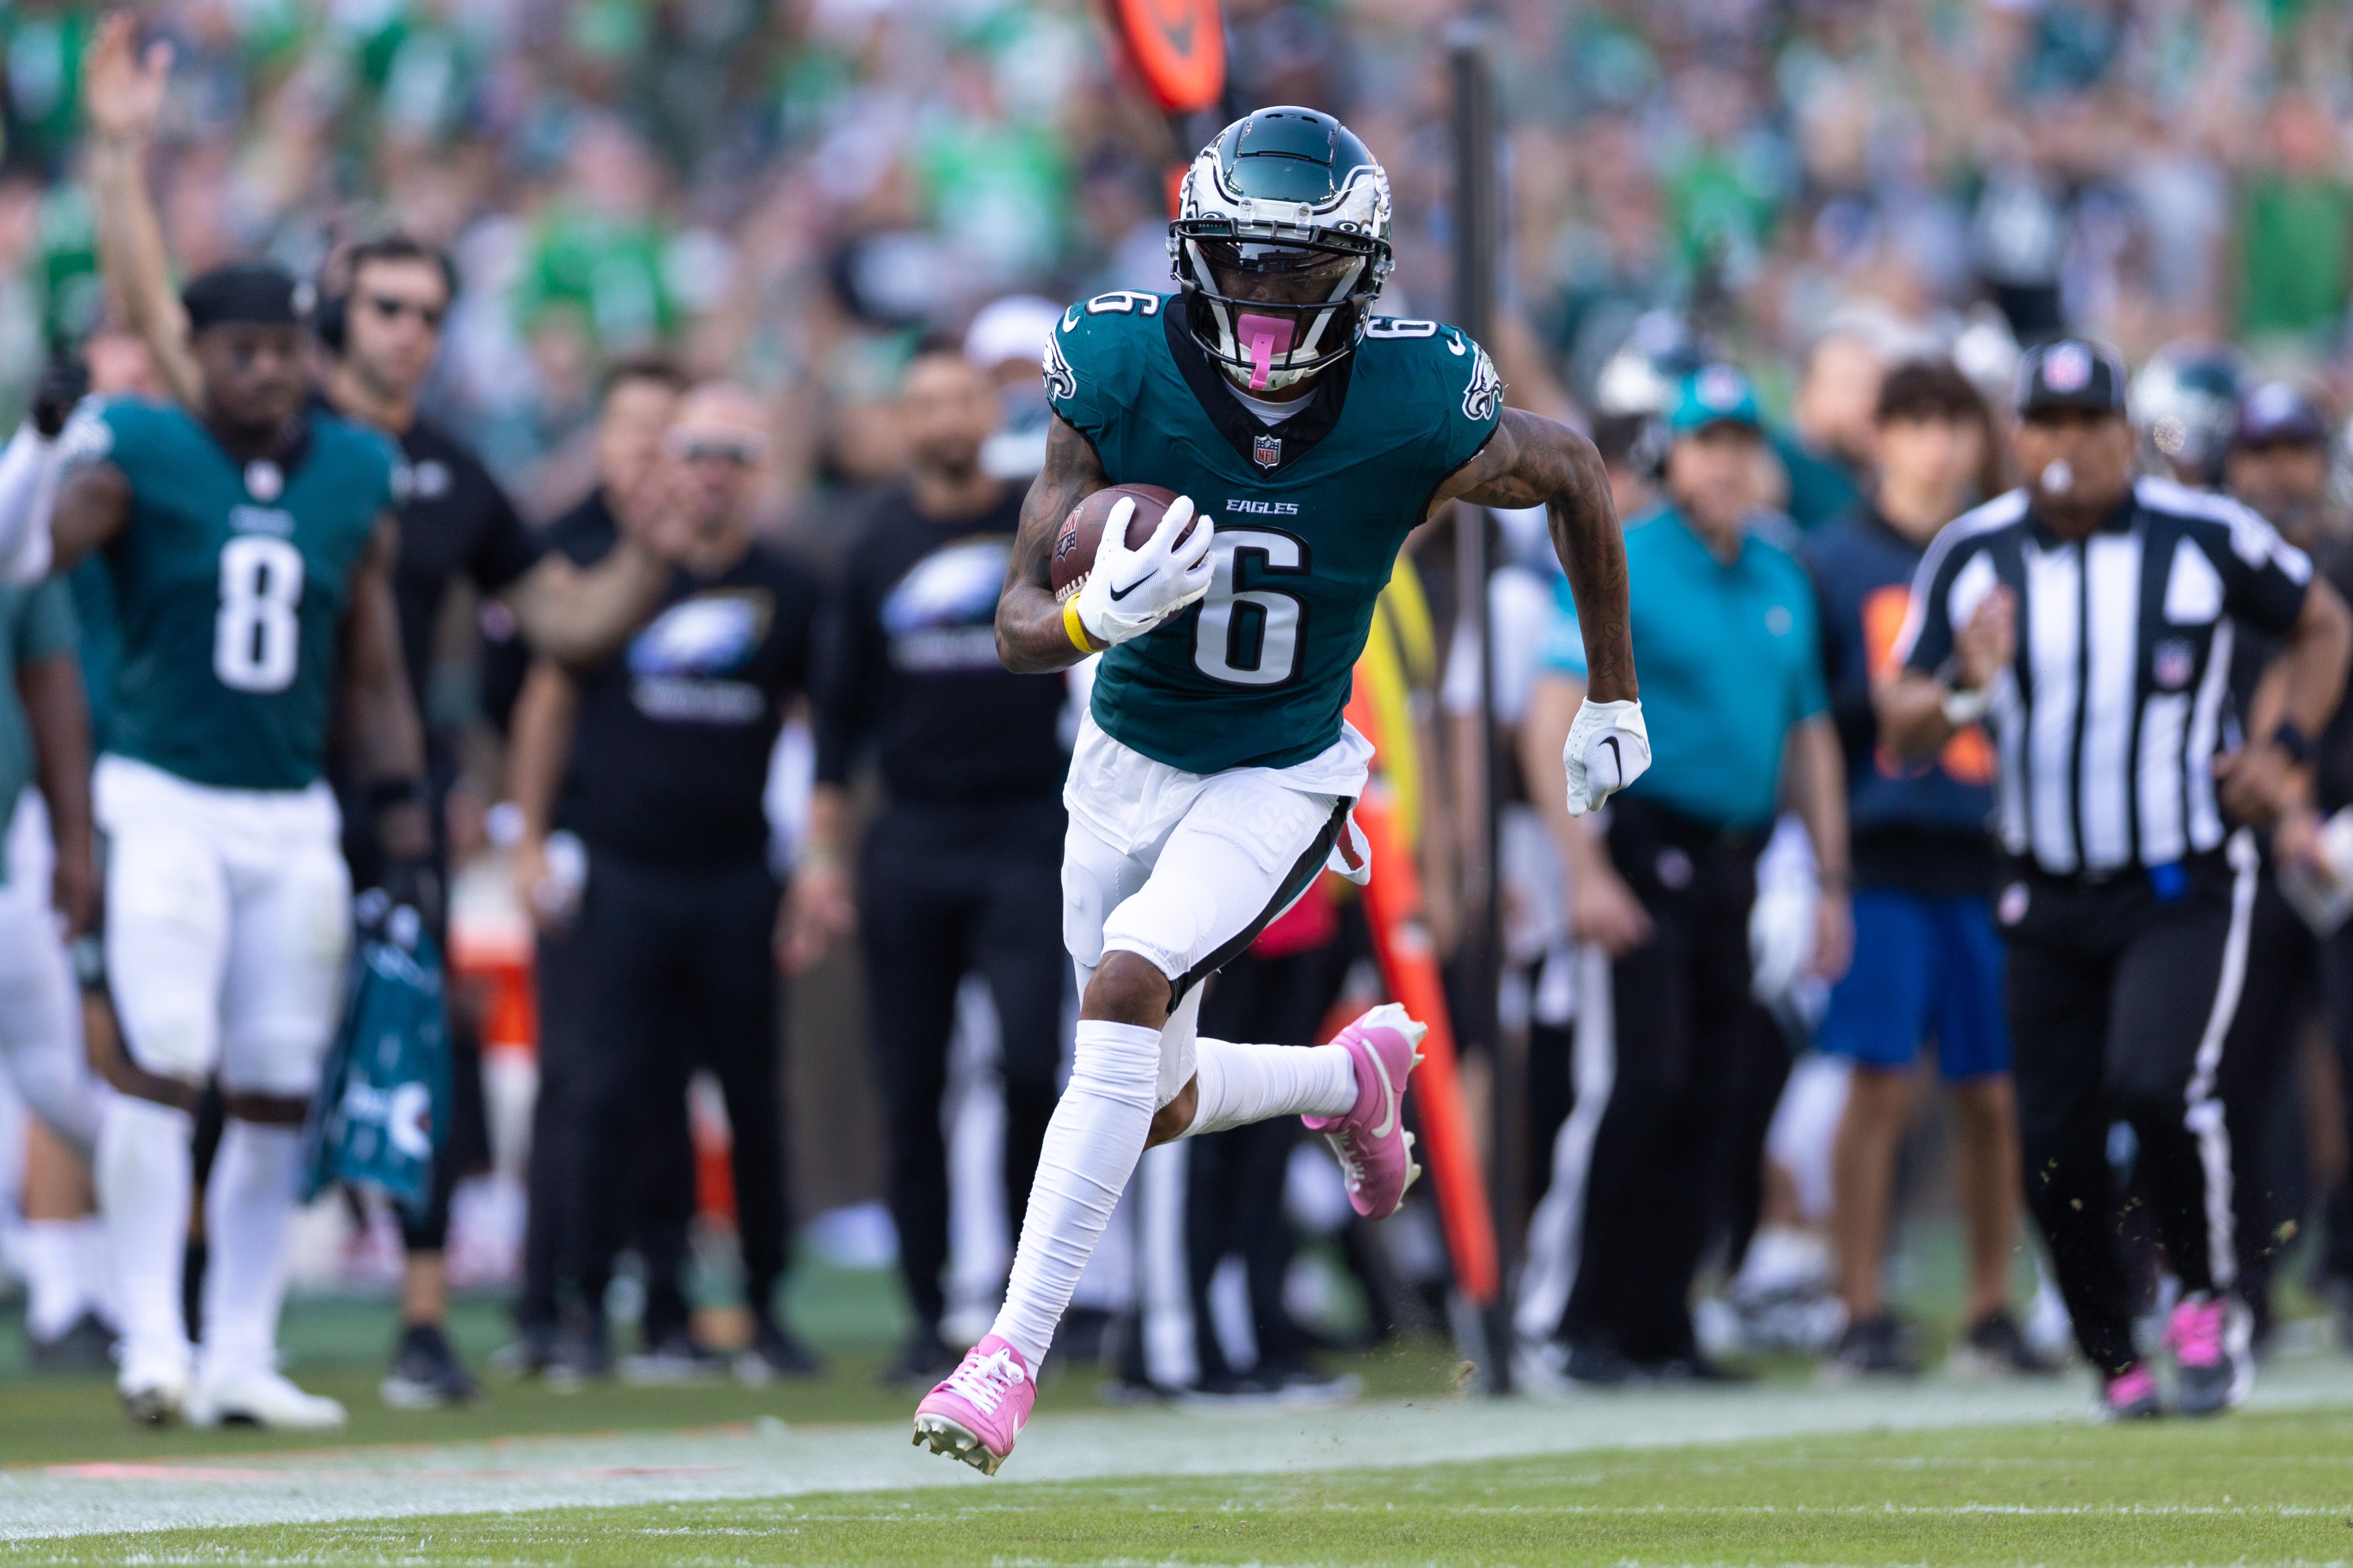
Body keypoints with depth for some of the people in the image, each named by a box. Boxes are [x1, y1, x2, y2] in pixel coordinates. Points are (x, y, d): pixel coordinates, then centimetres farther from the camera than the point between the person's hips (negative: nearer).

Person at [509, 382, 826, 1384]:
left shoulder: (786, 595, 5)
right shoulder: (606, 569, 2)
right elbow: (550, 701, 10)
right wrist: (530, 840, 7)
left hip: (738, 879, 1)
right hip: (623, 876, -1)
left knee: (754, 1097, 5)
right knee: (612, 1093, -4)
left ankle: (765, 1306, 14)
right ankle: (591, 1295, 3)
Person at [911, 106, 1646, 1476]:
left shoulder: (1416, 411, -22)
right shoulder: (1121, 377, -20)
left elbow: (1577, 476, 1)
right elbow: (1019, 630, -17)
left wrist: (1614, 696, 9)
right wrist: (1099, 615, -42)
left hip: (1280, 780, -3)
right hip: (1129, 760, 3)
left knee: (1126, 987, -27)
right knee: (1156, 1107, 13)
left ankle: (1016, 1353, -23)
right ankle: (1356, 1075, 46)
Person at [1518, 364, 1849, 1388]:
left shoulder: (1782, 581, 14)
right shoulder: (1622, 566, -6)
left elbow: (1809, 735, 21)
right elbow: (1555, 717, -13)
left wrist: (1830, 882, 16)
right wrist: (1585, 872, -20)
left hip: (1735, 864, 6)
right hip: (1644, 851, -6)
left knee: (1705, 1106, 6)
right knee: (1637, 1085, -13)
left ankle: (1659, 1326, 12)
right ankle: (1564, 1320, -6)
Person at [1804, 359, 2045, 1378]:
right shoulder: (1835, 563, 5)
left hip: (1994, 858, 2)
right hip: (1885, 860, -2)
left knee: (1995, 1095, 3)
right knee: (1880, 1085, -7)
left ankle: (1992, 1313, 12)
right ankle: (1864, 1314, -3)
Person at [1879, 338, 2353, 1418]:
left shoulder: (2204, 540, -7)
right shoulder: (1973, 558, -2)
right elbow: (1900, 741, -2)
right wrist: (1963, 689, -23)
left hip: (2186, 891, -3)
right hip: (2050, 902, 3)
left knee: (2157, 1088, -24)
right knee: (2056, 1147, 0)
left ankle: (2210, 1300, -1)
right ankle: (2115, 1362, 18)